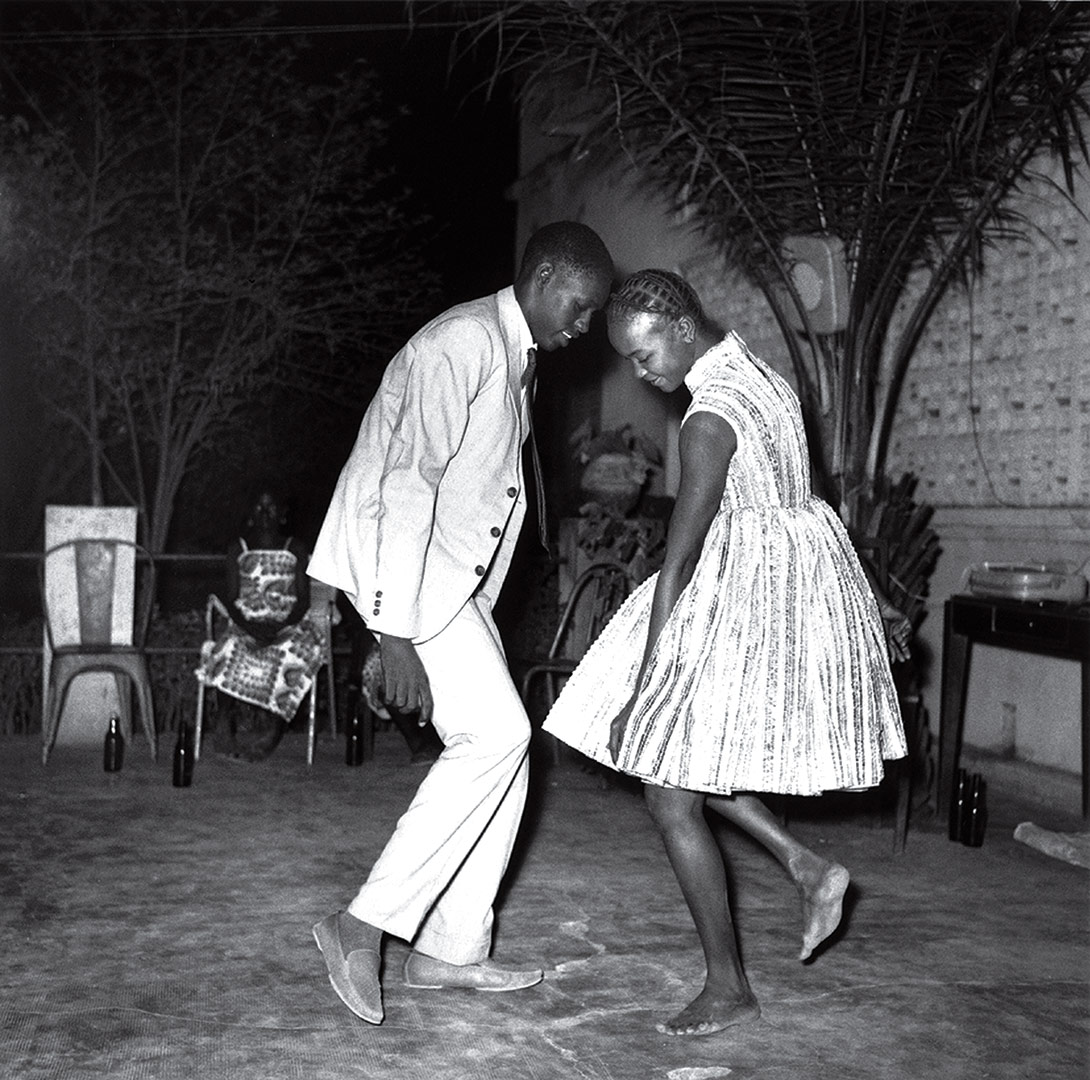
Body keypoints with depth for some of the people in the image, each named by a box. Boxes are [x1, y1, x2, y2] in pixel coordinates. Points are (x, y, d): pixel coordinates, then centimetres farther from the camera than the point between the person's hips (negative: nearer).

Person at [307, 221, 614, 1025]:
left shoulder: (516, 356, 16)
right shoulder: (466, 341, -16)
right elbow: (409, 482, -23)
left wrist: (468, 608, 14)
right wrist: (397, 630, -26)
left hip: (454, 574, 10)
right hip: (399, 562, -10)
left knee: (502, 746, 6)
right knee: (495, 733, -16)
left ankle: (451, 950, 13)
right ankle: (366, 921, -9)